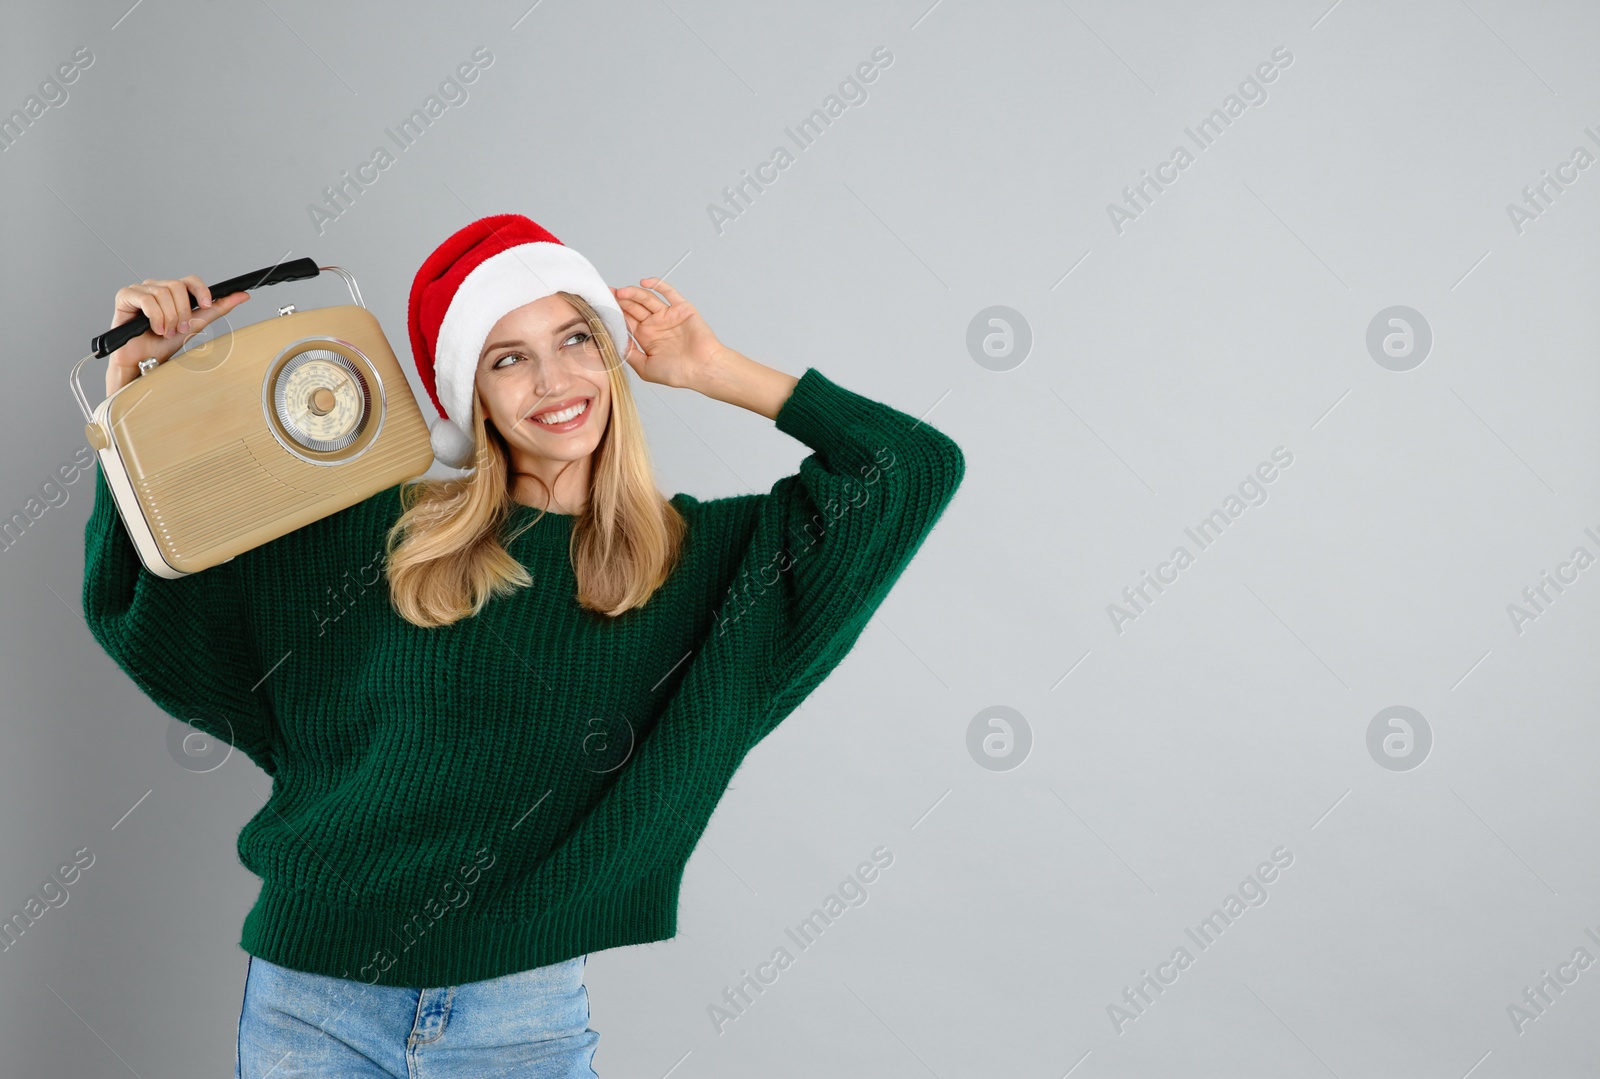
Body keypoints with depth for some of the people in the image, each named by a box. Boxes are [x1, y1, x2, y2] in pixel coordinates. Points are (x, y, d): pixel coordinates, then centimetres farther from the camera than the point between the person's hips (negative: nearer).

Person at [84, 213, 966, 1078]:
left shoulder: (699, 557, 1)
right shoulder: (378, 536, -1)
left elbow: (917, 469, -2)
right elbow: (137, 605, 6)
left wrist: (716, 372, -1)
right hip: (314, 1005, 0)